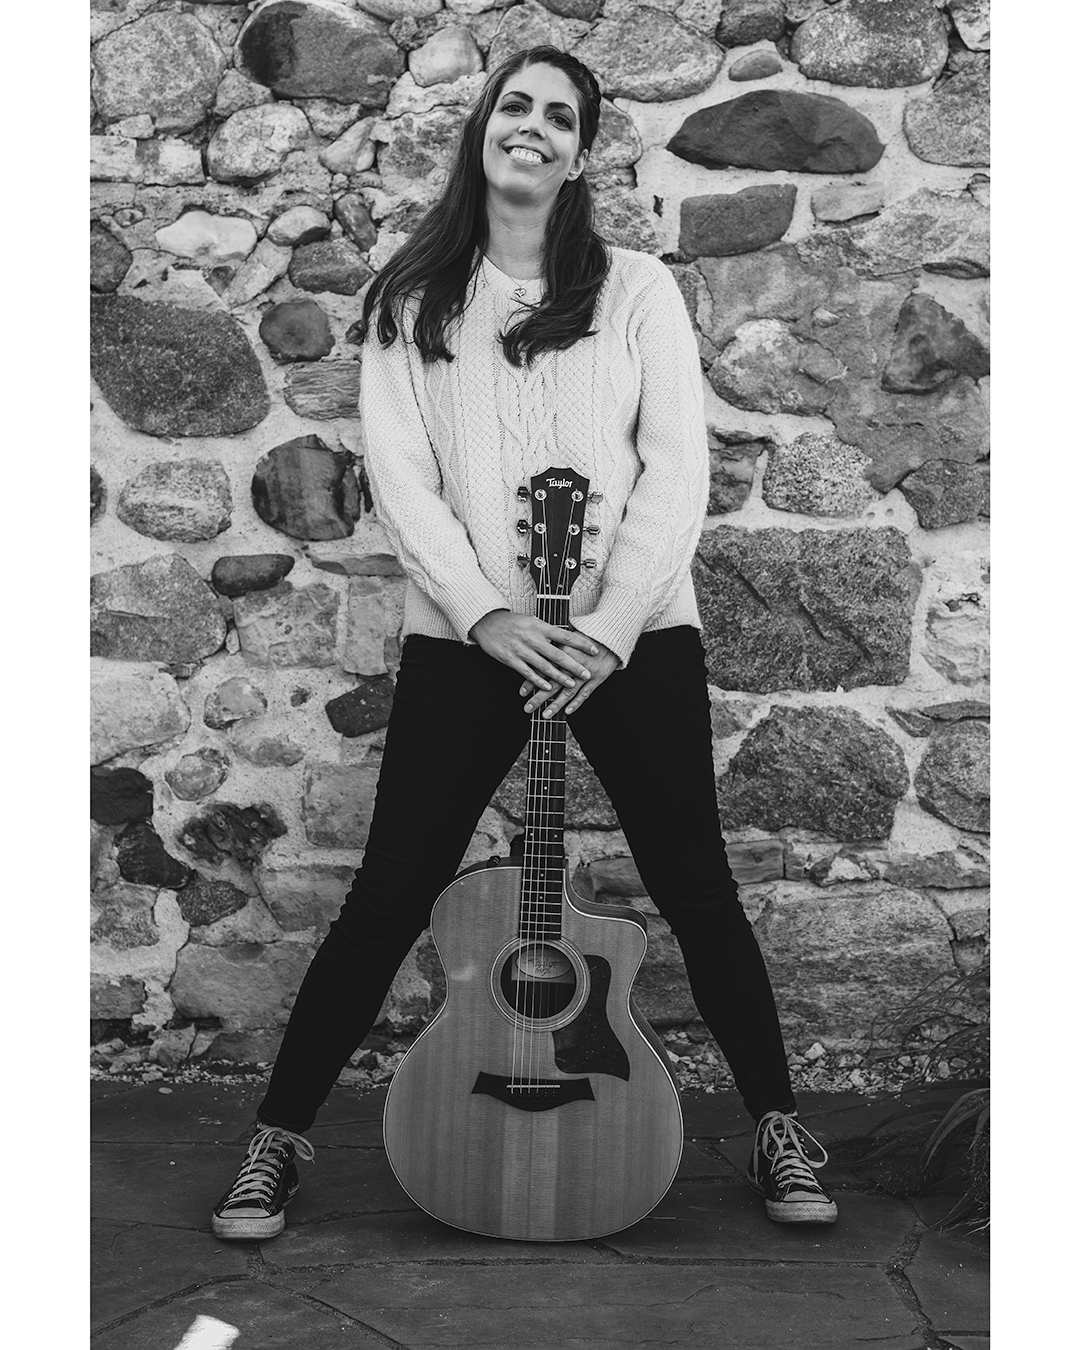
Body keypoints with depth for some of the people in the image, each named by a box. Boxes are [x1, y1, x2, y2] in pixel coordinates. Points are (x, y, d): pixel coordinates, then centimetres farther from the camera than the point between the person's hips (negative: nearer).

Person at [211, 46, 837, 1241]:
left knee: (695, 889, 6)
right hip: (467, 640, 0)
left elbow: (677, 470, -3)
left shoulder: (637, 290, 5)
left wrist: (610, 626, -14)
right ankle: (278, 1136, 17)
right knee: (390, 895, 2)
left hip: (638, 635, 0)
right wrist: (486, 616, -14)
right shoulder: (411, 302, 7)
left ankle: (777, 1129, 24)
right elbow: (399, 477, -1)